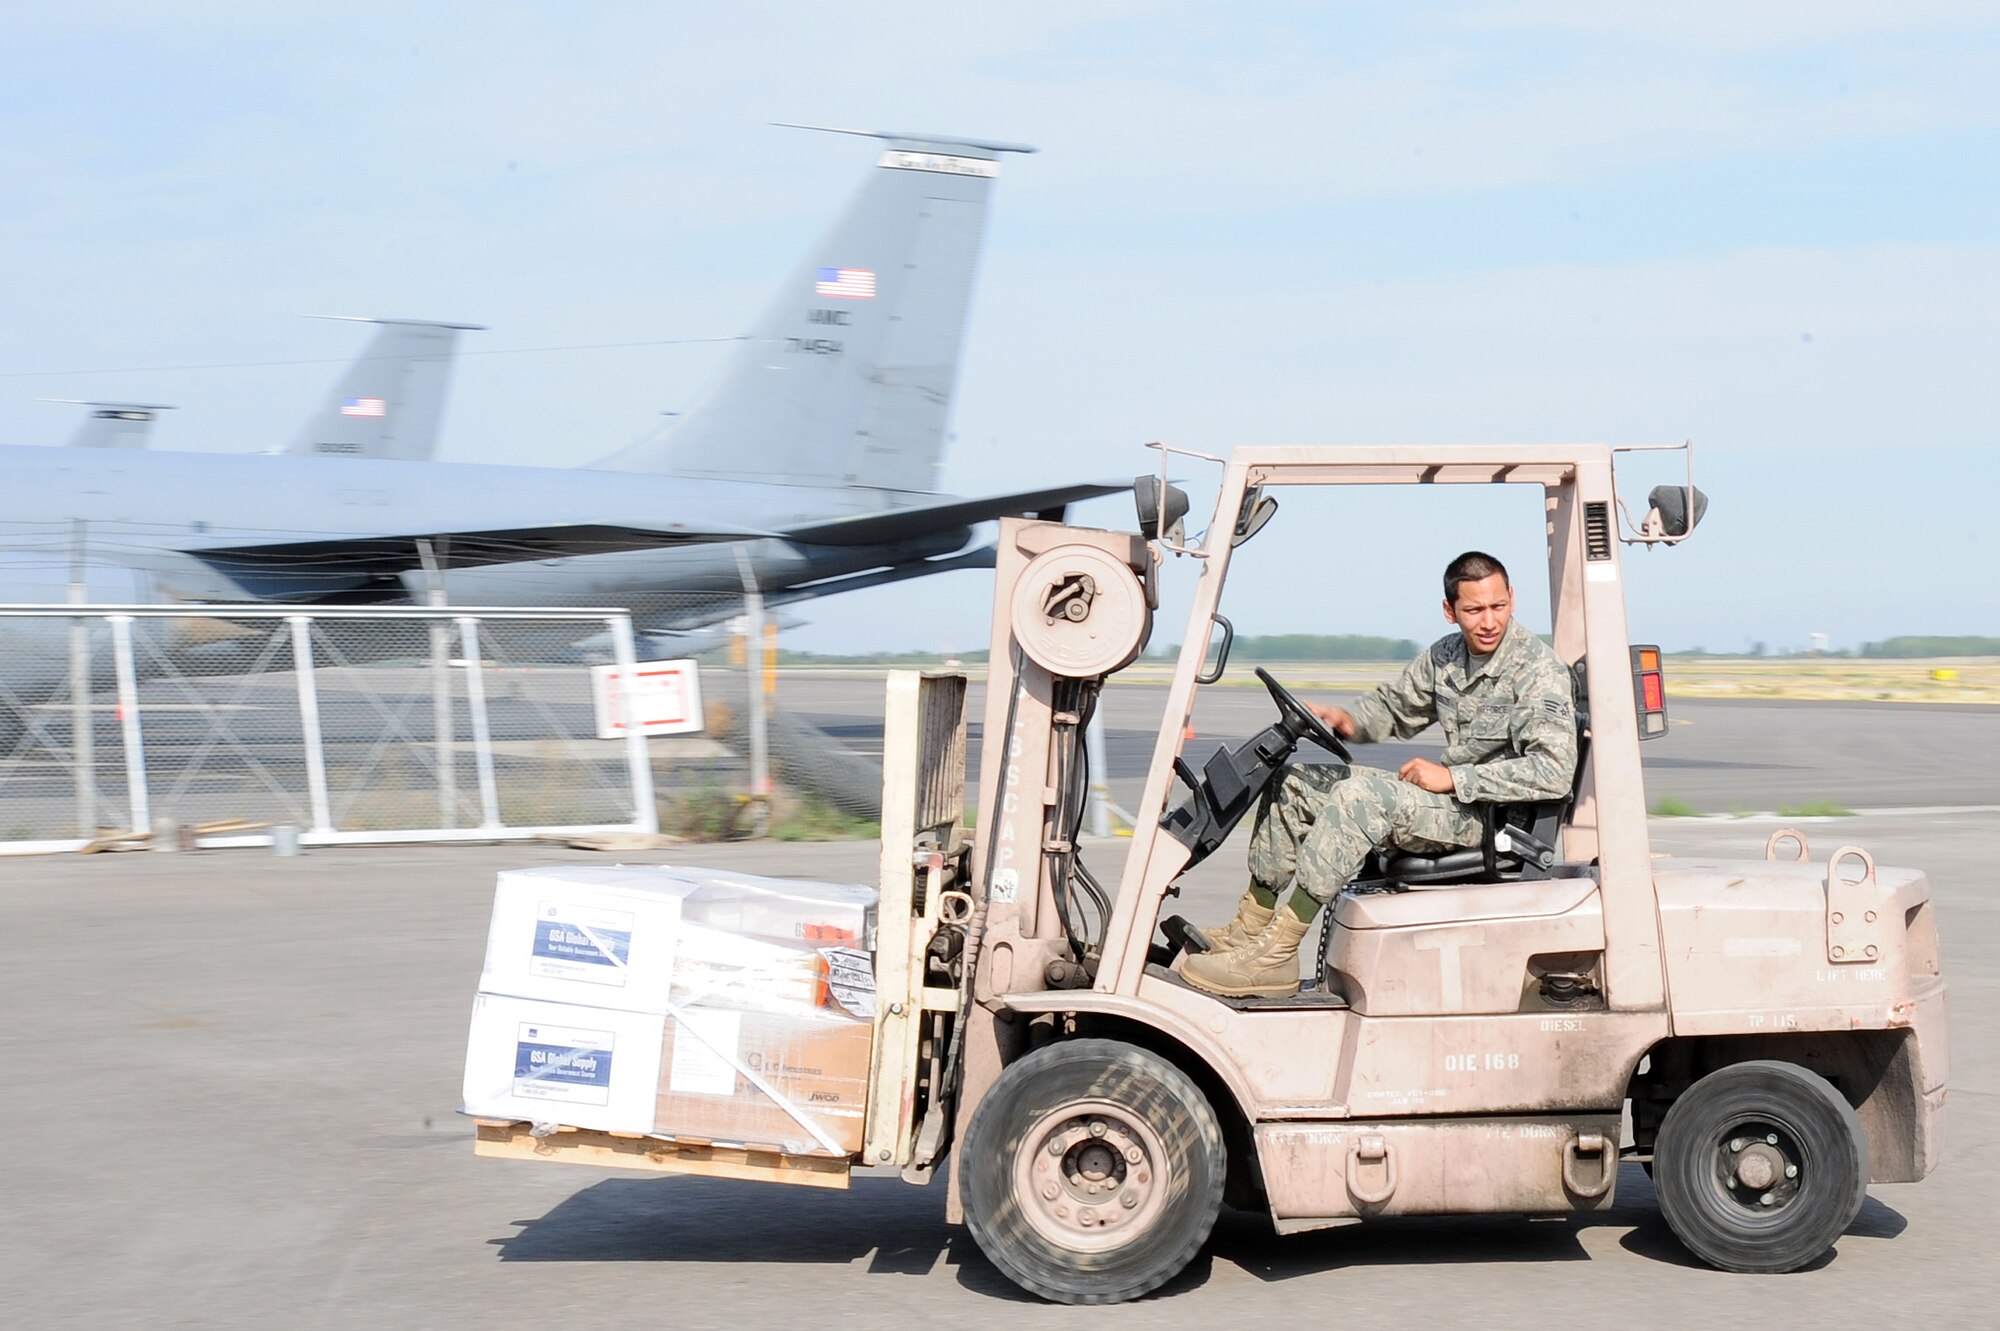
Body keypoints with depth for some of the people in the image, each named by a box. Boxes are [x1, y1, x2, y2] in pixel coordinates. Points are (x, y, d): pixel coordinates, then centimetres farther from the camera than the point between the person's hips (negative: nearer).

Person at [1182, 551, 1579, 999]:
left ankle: (1275, 957, -32)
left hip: (1491, 813, -9)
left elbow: (1554, 771, -26)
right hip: (1444, 798, 9)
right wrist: (1349, 721, 0)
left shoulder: (1539, 669, -15)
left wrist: (1453, 778, -24)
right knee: (1292, 780, 7)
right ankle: (1250, 928, 3)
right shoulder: (1446, 655, 7)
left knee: (1361, 795, -31)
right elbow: (1394, 706, 24)